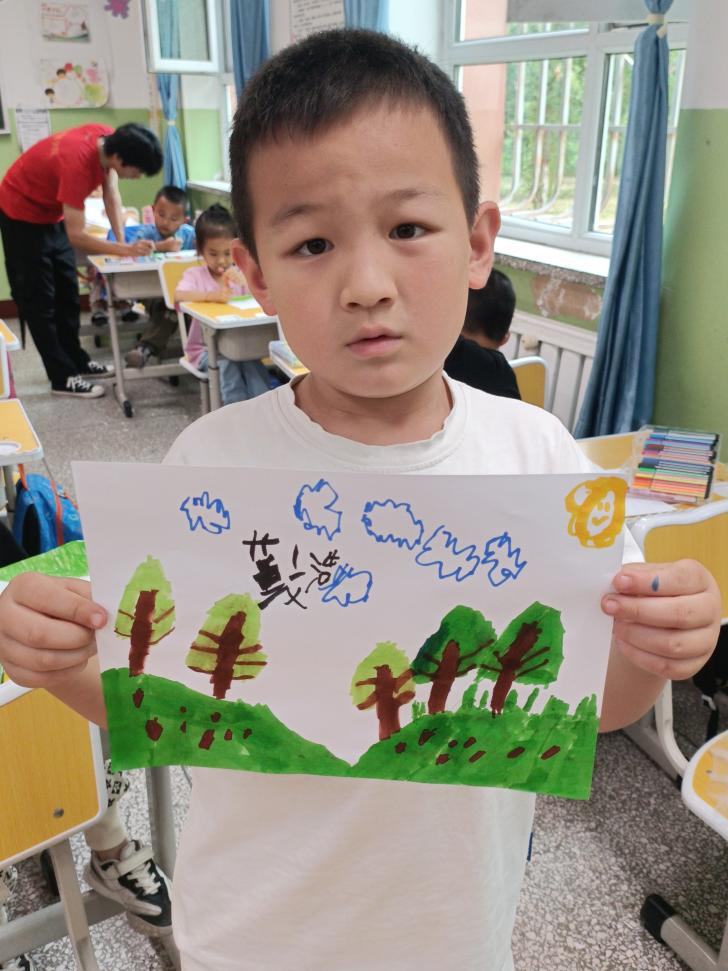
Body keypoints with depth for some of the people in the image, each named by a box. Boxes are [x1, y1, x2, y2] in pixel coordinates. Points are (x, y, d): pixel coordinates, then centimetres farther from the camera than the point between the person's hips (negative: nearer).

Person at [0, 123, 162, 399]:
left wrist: (122, 242, -16)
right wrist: (125, 250, -35)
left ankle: (76, 360, 24)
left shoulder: (110, 141, -16)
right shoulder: (77, 162, -38)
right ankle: (62, 377, 0)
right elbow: (76, 235, -35)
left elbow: (112, 195, -6)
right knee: (39, 301, -4)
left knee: (67, 294, 13)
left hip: (53, 214, 8)